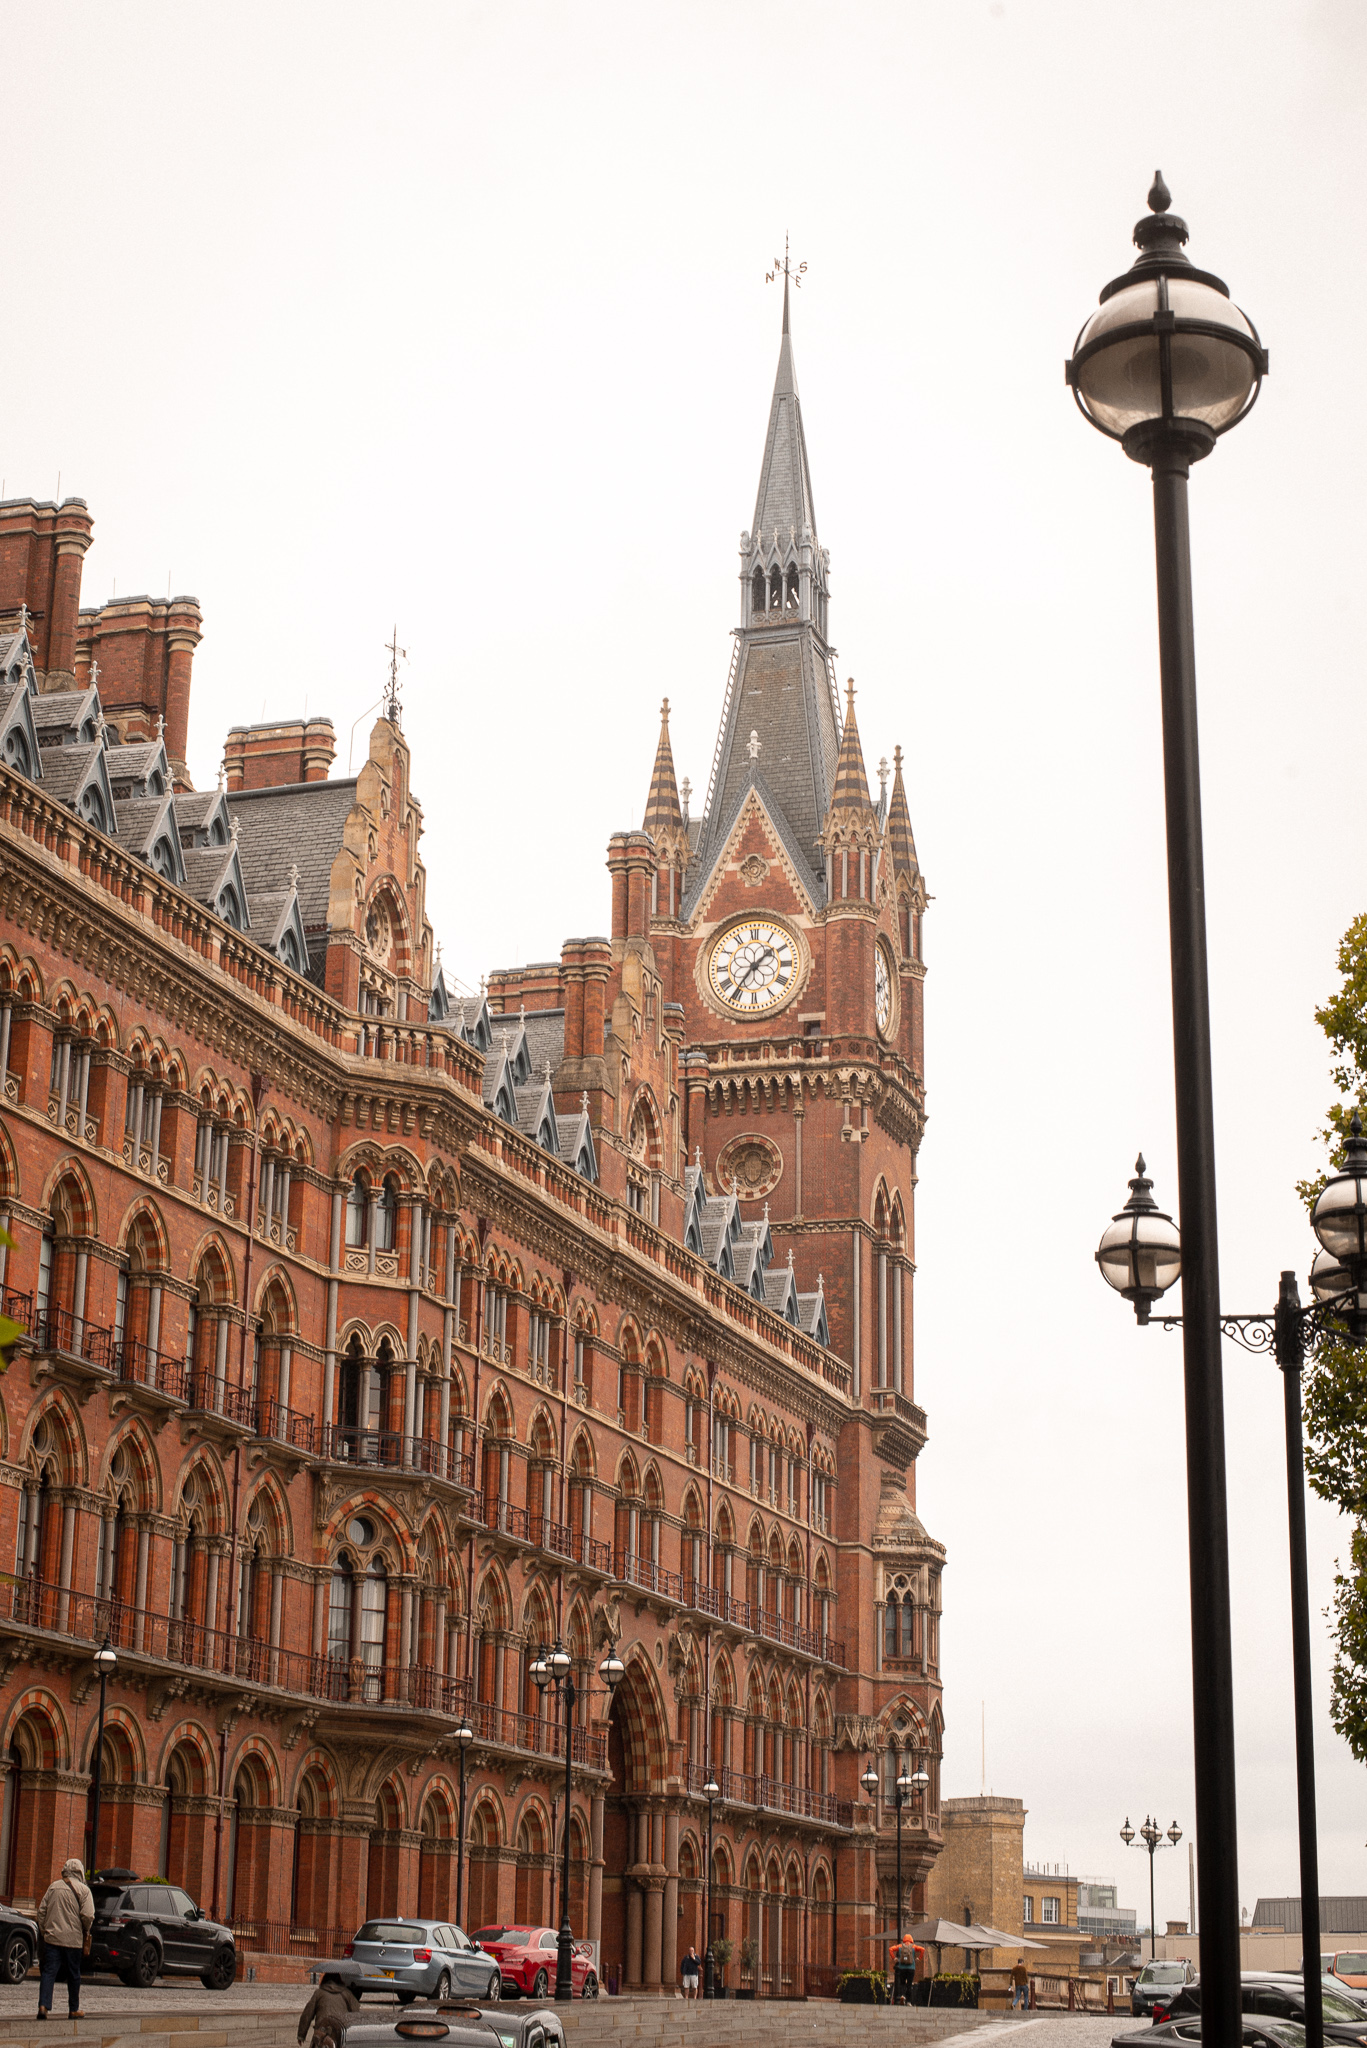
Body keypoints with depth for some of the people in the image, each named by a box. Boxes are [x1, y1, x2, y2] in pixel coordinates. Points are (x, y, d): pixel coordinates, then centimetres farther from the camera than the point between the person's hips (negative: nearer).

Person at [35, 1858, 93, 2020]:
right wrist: (86, 1931, 6)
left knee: (49, 1972, -1)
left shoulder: (53, 1887, 7)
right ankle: (74, 2010, 16)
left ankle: (43, 2005, -17)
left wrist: (43, 1931, 15)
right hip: (73, 1939, -2)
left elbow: (41, 1911, 8)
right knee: (73, 1975, 9)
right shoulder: (83, 1889, -3)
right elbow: (87, 1915, -12)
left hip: (51, 1938, 2)